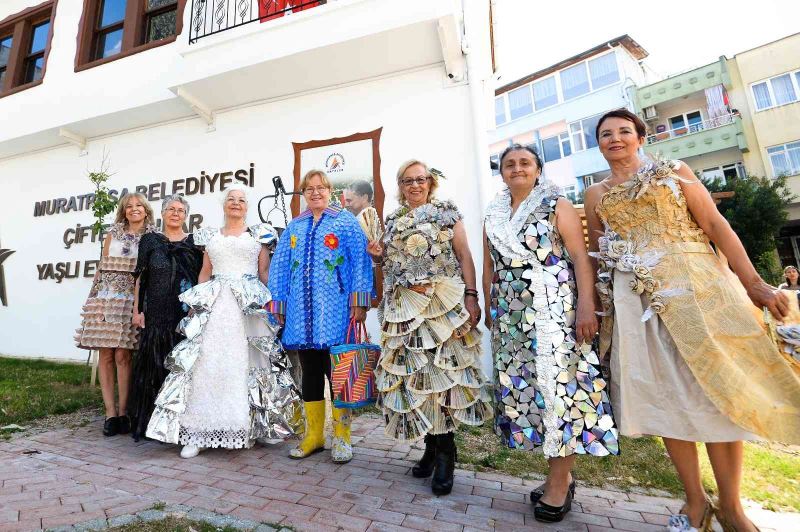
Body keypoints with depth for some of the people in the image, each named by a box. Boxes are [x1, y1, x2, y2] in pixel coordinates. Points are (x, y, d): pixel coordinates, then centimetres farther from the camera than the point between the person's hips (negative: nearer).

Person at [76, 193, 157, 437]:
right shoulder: (113, 234, 12)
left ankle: (123, 411, 6)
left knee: (122, 356, -5)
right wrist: (95, 300, 3)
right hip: (106, 298, 2)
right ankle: (110, 413, 8)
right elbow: (102, 267, 11)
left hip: (133, 300, -2)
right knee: (106, 355, 1)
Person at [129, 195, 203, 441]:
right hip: (157, 315, 0)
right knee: (155, 366, 3)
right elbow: (140, 278, 7)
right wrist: (137, 310, 0)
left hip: (187, 315, 0)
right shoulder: (150, 241, 10)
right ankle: (150, 422, 14)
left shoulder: (194, 242, 10)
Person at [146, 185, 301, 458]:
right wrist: (196, 302, 6)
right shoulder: (211, 236, 18)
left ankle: (257, 423, 12)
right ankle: (199, 430, 2)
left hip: (250, 304, -2)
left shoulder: (258, 234, 10)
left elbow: (266, 272, 5)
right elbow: (204, 273, 17)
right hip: (215, 304, 2)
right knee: (208, 362, -4)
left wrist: (271, 302, -6)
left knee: (250, 361, -1)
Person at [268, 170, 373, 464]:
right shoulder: (294, 227, 17)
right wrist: (278, 306, 10)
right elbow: (280, 267, 16)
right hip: (302, 312, 4)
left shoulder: (346, 221, 4)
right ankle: (313, 435, 25)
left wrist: (360, 303, -12)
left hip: (335, 311, -4)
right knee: (310, 372, 11)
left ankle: (341, 437, 17)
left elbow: (360, 261, -4)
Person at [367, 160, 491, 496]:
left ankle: (445, 455, 9)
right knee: (410, 371, 5)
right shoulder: (392, 221, 17)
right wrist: (378, 255, 1)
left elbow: (464, 256, 0)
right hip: (403, 307, 4)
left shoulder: (447, 212, 6)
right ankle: (431, 446, 21)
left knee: (442, 369, -6)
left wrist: (471, 297, -10)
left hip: (443, 302, -4)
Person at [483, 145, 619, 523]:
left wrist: (586, 306, -17)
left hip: (554, 309, -4)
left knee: (557, 383, -4)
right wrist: (490, 309, 13)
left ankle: (559, 482, 12)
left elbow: (581, 258, -7)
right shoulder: (493, 216, 15)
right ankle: (558, 474, 22)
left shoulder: (557, 206, 2)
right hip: (511, 316, 5)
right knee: (523, 385, 6)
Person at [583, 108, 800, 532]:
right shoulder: (595, 194, 13)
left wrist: (752, 282, -6)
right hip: (636, 298, 2)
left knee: (715, 387, -2)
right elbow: (597, 254, 13)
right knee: (665, 393, 4)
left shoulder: (674, 172, 9)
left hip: (696, 284, -1)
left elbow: (716, 225, 2)